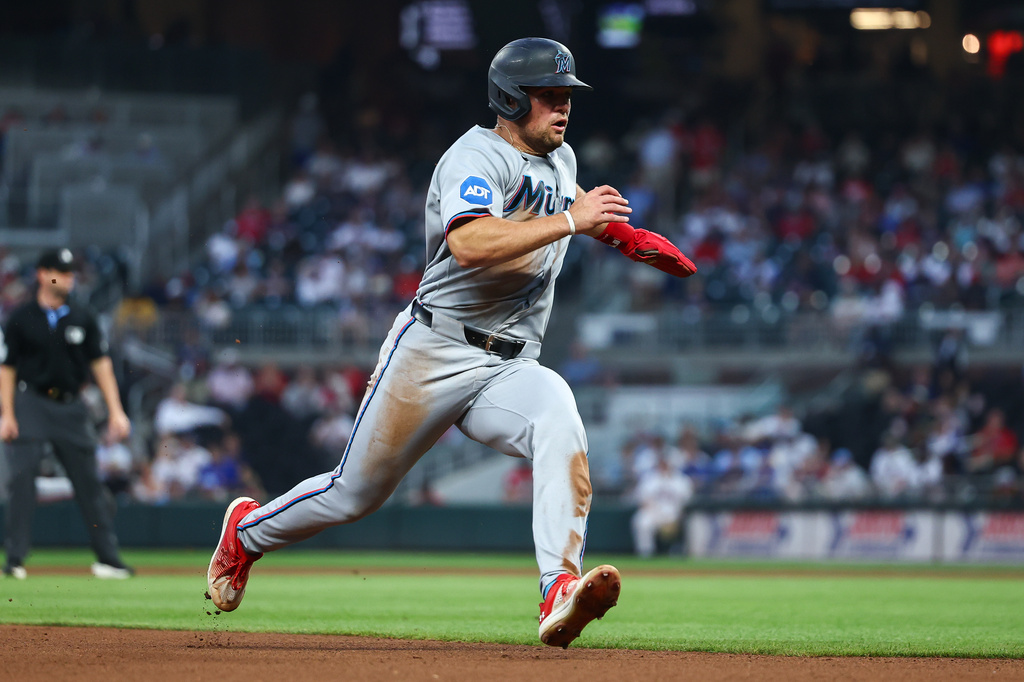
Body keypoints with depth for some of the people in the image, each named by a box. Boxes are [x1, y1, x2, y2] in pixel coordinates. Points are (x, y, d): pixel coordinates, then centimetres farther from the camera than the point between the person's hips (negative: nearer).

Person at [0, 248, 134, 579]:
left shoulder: (82, 318, 8)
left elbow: (100, 363, 8)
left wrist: (115, 411, 1)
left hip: (70, 407, 3)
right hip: (31, 404, -3)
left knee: (89, 481, 3)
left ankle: (108, 559, 9)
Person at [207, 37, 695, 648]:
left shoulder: (561, 160, 15)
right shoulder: (478, 156, -11)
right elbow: (469, 244, -31)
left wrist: (626, 235, 23)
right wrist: (570, 221, -32)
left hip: (510, 371, 5)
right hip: (434, 355, -5)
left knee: (559, 421, -30)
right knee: (355, 493, 6)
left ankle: (561, 597, -45)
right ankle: (247, 531, 38)